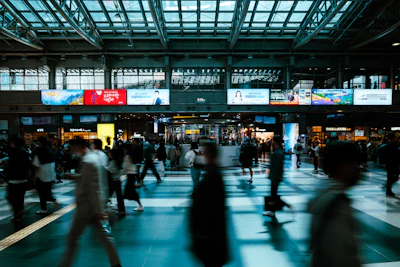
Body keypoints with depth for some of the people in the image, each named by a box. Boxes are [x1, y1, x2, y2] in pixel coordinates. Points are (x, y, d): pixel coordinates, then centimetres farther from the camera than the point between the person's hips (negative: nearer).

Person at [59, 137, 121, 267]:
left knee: (72, 237, 6)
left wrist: (98, 210, -23)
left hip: (87, 206, -9)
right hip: (96, 206, 9)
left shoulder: (87, 162, -21)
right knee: (105, 234, 12)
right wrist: (74, 177, 11)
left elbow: (94, 188, -23)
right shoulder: (95, 156, 8)